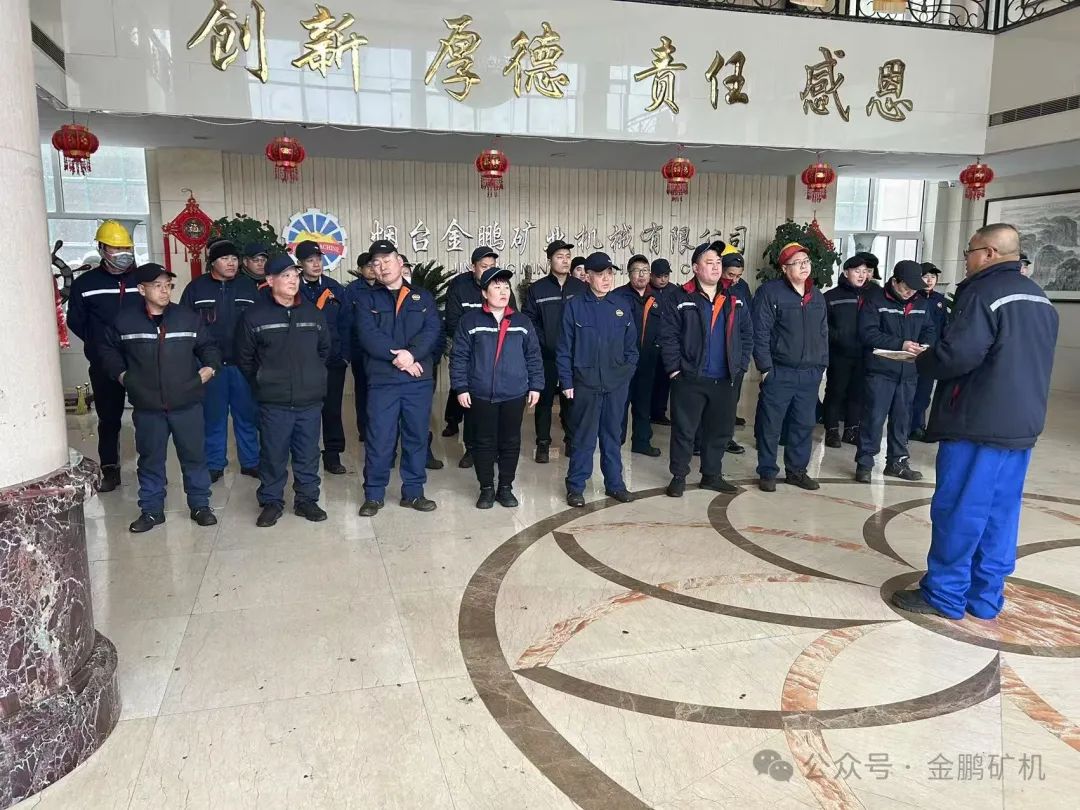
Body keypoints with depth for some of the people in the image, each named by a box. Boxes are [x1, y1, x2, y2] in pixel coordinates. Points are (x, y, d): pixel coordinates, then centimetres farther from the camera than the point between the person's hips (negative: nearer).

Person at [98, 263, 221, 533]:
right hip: (146, 406, 0)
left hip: (187, 403, 0)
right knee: (150, 459, 11)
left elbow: (209, 347, 11)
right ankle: (151, 510, 23)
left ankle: (200, 505, 21)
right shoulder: (125, 320, -1)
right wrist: (122, 375, 4)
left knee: (194, 455, 7)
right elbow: (108, 350, 14)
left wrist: (207, 370, -4)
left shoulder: (188, 318, 0)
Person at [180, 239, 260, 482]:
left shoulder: (249, 287, 3)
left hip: (243, 363, 1)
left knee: (247, 414, 8)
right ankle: (214, 464, 20)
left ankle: (250, 462, 21)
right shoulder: (196, 288, 1)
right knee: (213, 416, 8)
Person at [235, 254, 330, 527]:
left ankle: (306, 499, 24)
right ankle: (271, 502, 21)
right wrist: (263, 384, 5)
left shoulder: (313, 313, 6)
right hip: (273, 402, -2)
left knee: (308, 454, 10)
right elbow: (244, 358, 4)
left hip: (310, 400, 3)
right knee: (273, 455, 6)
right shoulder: (254, 315, -4)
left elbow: (325, 350, 18)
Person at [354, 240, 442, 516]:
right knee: (379, 439, 0)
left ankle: (413, 492, 20)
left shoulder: (422, 297, 12)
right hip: (382, 379, -2)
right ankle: (373, 495, 13)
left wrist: (411, 353, -19)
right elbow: (368, 335, -7)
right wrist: (396, 356, -17)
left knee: (417, 437, 8)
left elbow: (433, 330, -3)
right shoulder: (366, 299, 8)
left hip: (419, 379, 2)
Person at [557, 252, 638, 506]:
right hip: (585, 383, -3)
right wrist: (567, 382, -6)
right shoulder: (575, 306, -4)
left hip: (617, 384, 3)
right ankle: (575, 486, 15)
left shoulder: (621, 305, 6)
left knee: (612, 435, 13)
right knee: (583, 437, 3)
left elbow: (631, 345, 11)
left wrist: (628, 372, 2)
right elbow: (565, 348, -3)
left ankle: (615, 483, 24)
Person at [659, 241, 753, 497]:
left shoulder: (735, 299, 10)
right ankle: (678, 476, 16)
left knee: (720, 430, 13)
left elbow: (747, 335, 11)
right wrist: (674, 368, -12)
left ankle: (712, 475, 28)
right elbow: (668, 336, -7)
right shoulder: (678, 298, -4)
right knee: (684, 430, 3)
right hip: (689, 379, -4)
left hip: (726, 380, 4)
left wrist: (741, 366, 3)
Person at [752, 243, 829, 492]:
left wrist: (821, 365, 10)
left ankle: (797, 470, 26)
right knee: (770, 425, 2)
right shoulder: (770, 292, -7)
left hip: (810, 373, 6)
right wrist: (765, 367, -14)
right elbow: (760, 332, -11)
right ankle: (767, 472, 14)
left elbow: (823, 333, 17)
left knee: (804, 424, 12)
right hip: (779, 372, -6)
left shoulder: (817, 296, 12)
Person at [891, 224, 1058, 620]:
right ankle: (986, 596, 20)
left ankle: (944, 594, 7)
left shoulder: (984, 292, -13)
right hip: (1023, 424, 9)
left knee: (959, 510, -1)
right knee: (1000, 512, 12)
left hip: (978, 423, -9)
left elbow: (957, 355, -23)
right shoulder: (1040, 299, 16)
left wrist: (922, 362, -2)